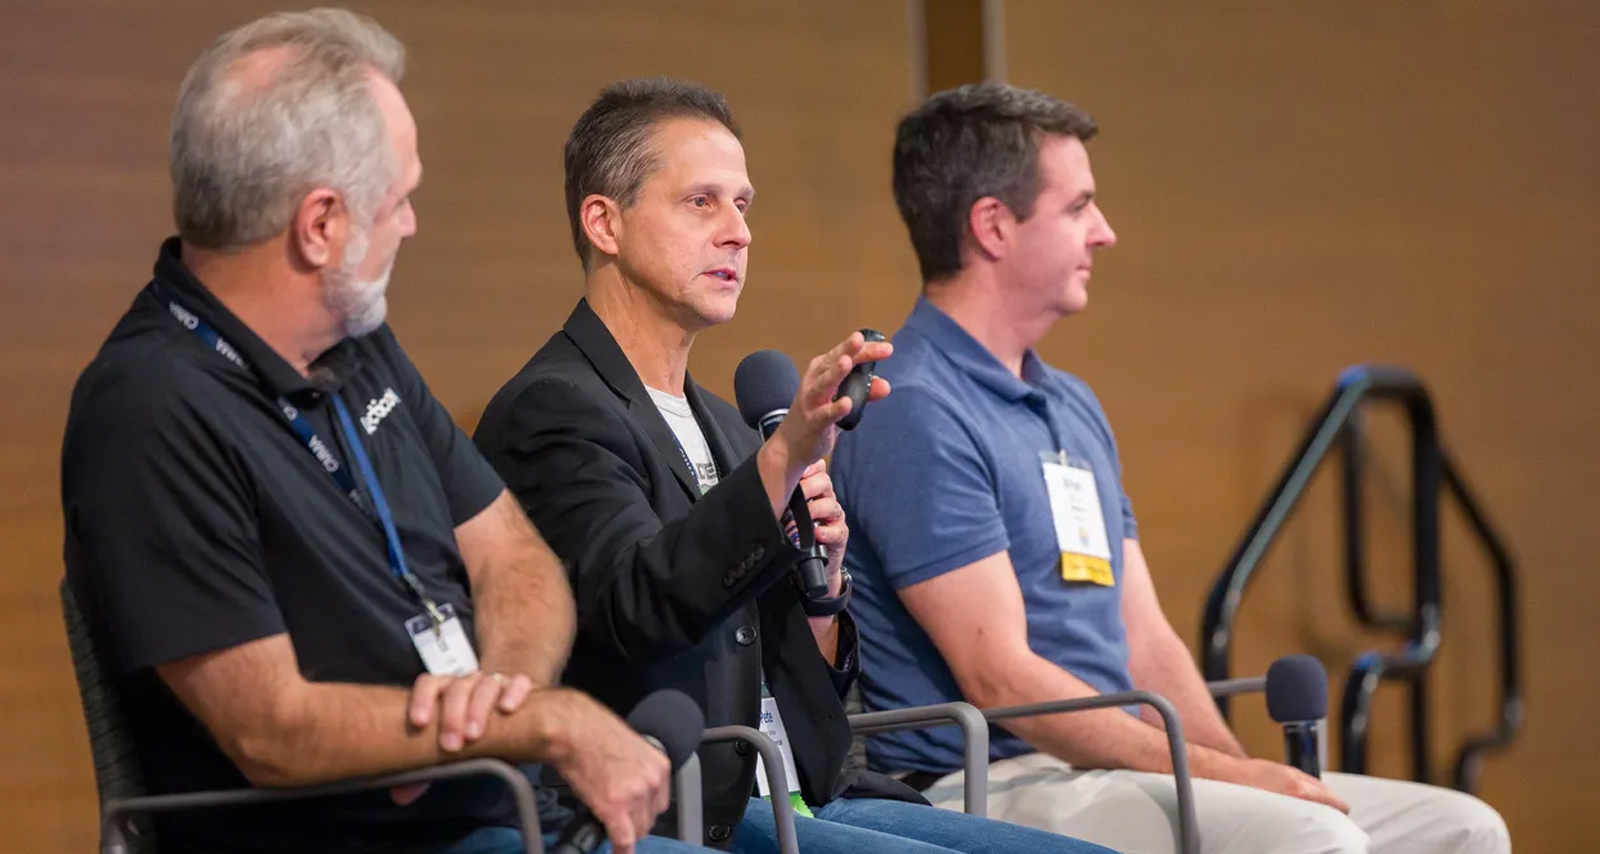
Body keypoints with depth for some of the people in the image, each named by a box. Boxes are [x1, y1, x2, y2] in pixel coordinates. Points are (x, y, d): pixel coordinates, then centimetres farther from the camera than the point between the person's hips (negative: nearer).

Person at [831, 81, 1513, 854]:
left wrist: (1247, 777, 2)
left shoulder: (1074, 408, 20)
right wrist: (1225, 775, -17)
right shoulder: (915, 414, -11)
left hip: (1115, 770, 9)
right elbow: (1002, 680, -17)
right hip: (994, 789, -9)